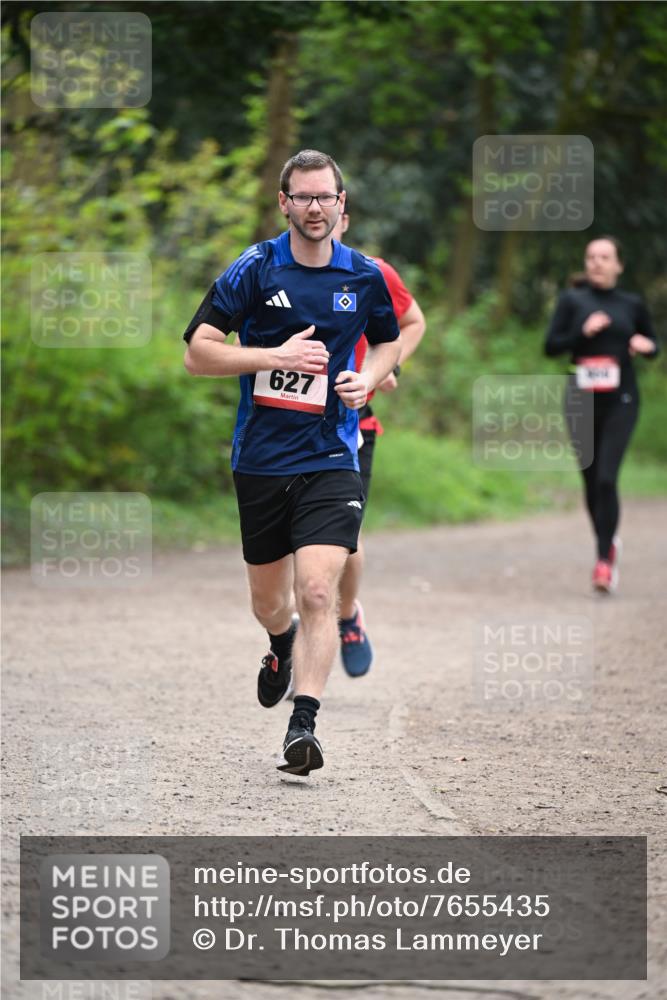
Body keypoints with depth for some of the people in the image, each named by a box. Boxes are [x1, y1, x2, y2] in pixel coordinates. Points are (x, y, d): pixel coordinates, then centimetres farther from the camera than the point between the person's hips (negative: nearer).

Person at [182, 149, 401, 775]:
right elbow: (197, 353, -7)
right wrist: (278, 356, -17)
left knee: (317, 592, -18)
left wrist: (368, 379, 0)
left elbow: (388, 341, 22)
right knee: (269, 600, 16)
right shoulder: (254, 271, -5)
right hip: (261, 459, 1)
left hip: (330, 459, -1)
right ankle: (282, 647, 51)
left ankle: (303, 724, -17)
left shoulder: (365, 277, 2)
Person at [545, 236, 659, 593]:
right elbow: (551, 346, -2)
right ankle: (608, 544, 33)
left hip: (620, 402, -1)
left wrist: (647, 346, -5)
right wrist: (583, 332, -17)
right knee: (590, 480, 8)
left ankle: (604, 561, -12)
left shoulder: (631, 305, 6)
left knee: (606, 478, -14)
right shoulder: (573, 300, 3)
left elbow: (653, 346, 18)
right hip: (582, 401, 1)